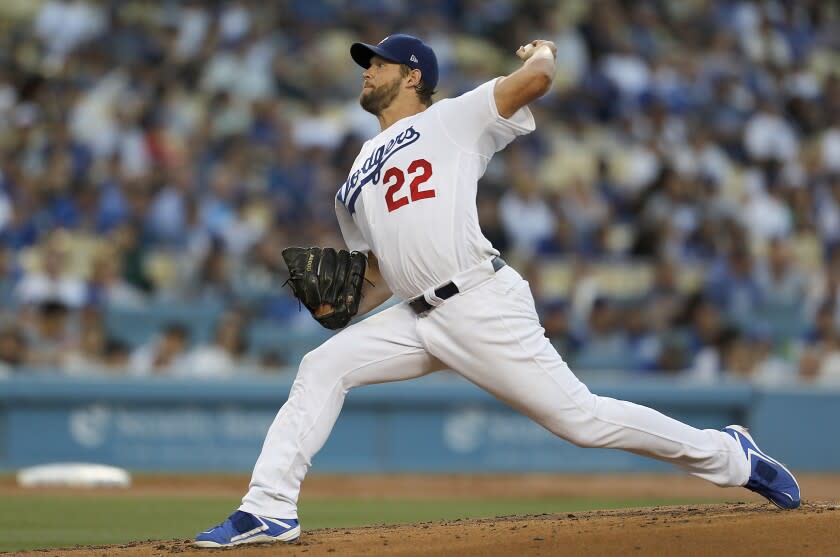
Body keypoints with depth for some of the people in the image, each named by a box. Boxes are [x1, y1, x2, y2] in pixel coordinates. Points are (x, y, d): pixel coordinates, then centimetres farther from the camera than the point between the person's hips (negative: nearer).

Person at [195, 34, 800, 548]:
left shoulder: (451, 119, 5)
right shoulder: (359, 175, 25)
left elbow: (536, 78, -9)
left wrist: (542, 51, 13)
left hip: (482, 305, -7)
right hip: (416, 318, 7)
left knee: (579, 417, -8)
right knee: (322, 368, -7)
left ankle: (728, 454, 6)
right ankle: (269, 510, -8)